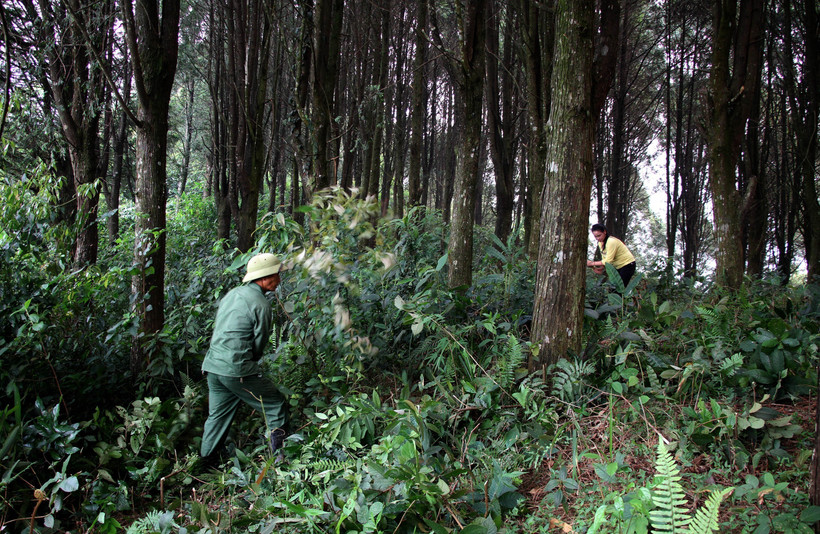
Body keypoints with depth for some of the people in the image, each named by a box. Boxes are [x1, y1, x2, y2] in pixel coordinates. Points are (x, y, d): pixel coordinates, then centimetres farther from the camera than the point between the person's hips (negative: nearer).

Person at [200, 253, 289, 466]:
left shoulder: (232, 294, 13)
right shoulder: (260, 305, -12)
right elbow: (259, 343, -5)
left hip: (213, 366, 8)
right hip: (236, 371, -8)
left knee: (217, 416, 20)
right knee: (276, 406, 5)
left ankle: (205, 463, 27)